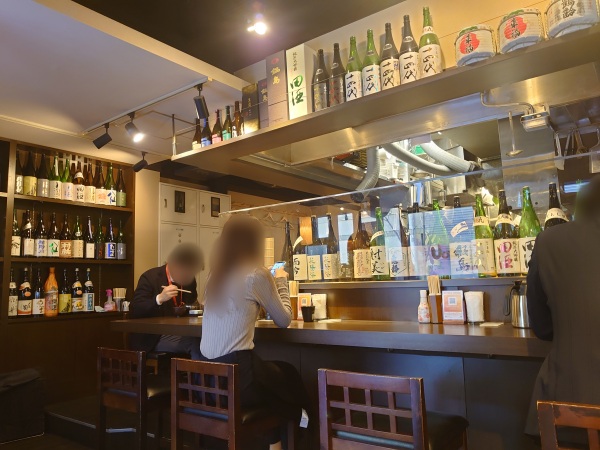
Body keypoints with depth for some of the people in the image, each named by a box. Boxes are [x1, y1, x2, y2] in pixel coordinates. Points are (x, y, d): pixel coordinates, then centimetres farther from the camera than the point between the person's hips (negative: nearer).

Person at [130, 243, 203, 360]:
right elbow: (134, 311, -15)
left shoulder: (189, 280, 8)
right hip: (153, 338, -5)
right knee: (196, 343, -28)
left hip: (179, 334, 6)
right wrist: (159, 298, -29)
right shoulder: (150, 277, -8)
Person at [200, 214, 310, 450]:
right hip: (237, 375, -7)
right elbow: (284, 320, 0)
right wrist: (281, 282, 13)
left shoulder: (216, 275, 10)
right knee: (290, 376, 23)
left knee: (277, 371, 29)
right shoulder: (257, 274, -10)